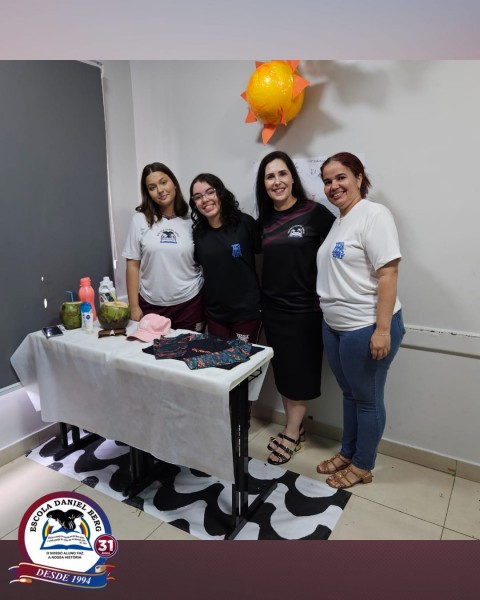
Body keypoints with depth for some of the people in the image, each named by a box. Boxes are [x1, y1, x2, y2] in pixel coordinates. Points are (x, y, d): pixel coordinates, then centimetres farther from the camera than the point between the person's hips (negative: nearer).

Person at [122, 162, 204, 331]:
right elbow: (133, 265, 0)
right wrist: (134, 306, -2)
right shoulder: (140, 219, -2)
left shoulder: (191, 219, -1)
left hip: (189, 302, 0)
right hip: (151, 305, 0)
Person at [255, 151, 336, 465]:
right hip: (273, 309, 6)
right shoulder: (265, 220, 6)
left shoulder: (315, 212, -10)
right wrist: (260, 301, 7)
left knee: (301, 373, 6)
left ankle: (290, 435, 22)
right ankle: (296, 428, 32)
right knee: (283, 371, 14)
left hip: (307, 308, -5)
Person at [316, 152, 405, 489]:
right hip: (335, 326, 8)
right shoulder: (339, 220, 13)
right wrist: (325, 300, 15)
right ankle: (347, 453, 38)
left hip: (366, 328, -8)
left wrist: (382, 329, -23)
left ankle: (363, 466, 27)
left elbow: (388, 274, -20)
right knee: (349, 393, 21)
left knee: (367, 398, 9)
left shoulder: (373, 214, -13)